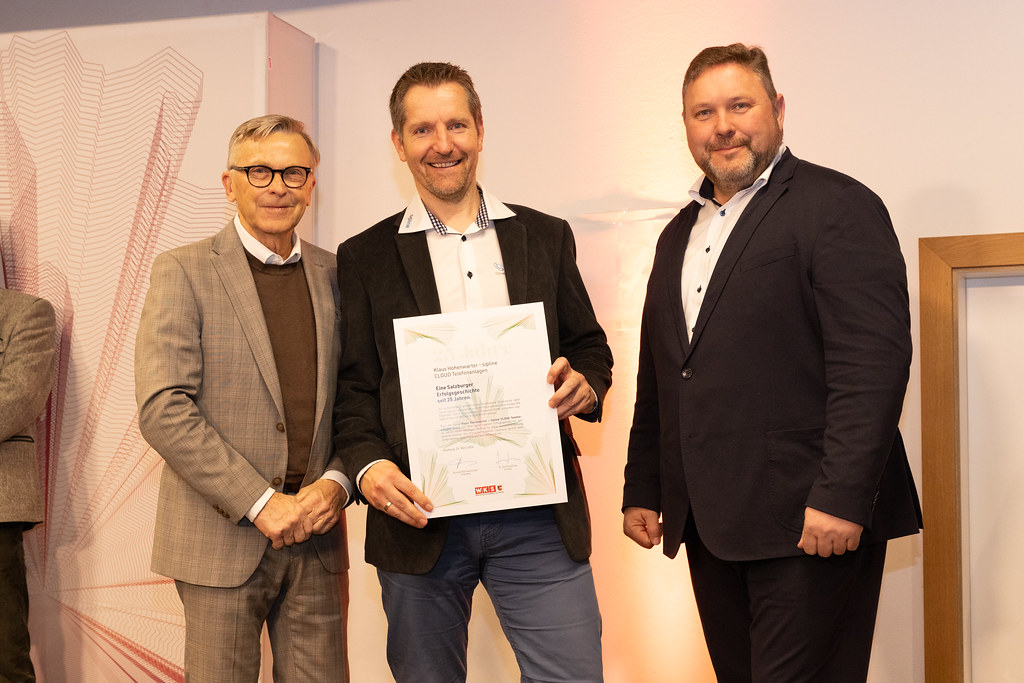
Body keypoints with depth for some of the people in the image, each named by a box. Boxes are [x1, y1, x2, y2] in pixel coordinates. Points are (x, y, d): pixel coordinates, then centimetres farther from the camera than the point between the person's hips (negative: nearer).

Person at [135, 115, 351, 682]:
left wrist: (336, 483, -7)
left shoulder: (335, 275, 10)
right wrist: (260, 502, -15)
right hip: (220, 540, -3)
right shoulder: (183, 272, -2)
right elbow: (162, 409, -11)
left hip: (316, 538, 3)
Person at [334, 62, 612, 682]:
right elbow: (354, 386, 5)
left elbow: (591, 348, 15)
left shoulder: (545, 237, 11)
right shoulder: (365, 258, 7)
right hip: (421, 514, 0)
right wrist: (368, 465, -14)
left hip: (537, 519, 1)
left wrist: (585, 386, -8)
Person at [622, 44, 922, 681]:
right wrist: (642, 491, 17)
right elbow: (656, 377, 22)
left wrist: (841, 497, -21)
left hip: (809, 522, -7)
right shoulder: (679, 235, 19)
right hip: (710, 526, 7)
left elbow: (874, 360, -15)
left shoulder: (837, 206, -6)